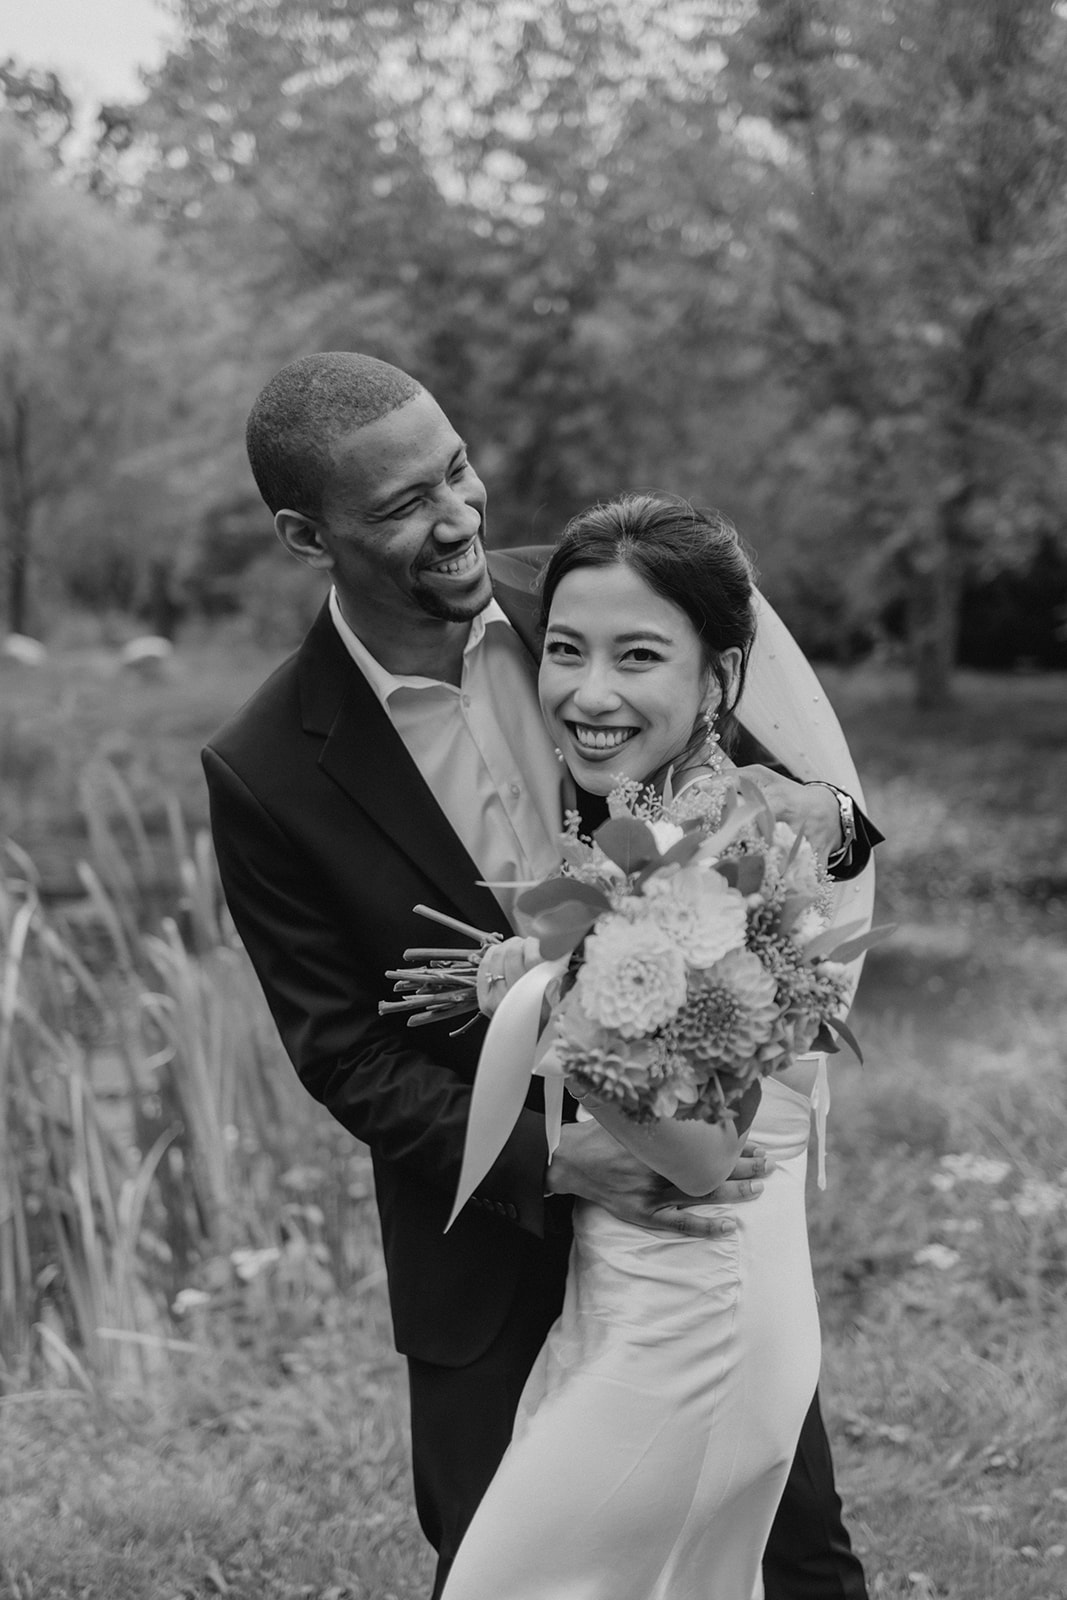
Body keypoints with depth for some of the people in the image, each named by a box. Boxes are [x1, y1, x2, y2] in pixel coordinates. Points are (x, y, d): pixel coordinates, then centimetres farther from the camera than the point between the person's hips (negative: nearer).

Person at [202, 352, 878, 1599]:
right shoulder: (266, 775, -16)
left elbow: (730, 765, 5)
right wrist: (550, 1162, -24)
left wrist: (817, 814, -20)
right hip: (493, 1232, -2)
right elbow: (344, 1054, -11)